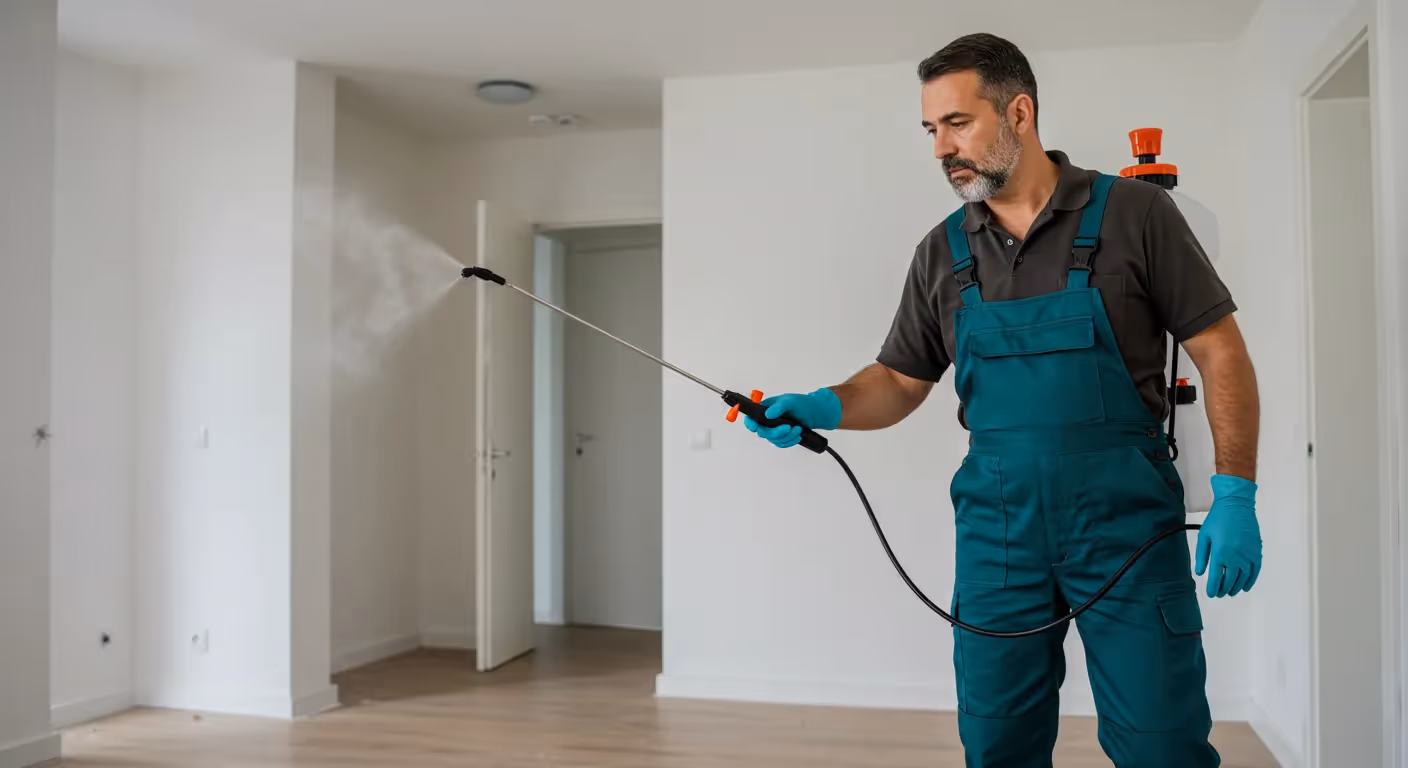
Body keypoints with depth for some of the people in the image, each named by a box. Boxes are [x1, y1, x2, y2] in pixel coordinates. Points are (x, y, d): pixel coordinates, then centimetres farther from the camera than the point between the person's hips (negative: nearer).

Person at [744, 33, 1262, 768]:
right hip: (995, 527, 3)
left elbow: (1220, 353, -3)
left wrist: (1235, 495, -9)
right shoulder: (942, 253, 6)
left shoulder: (1132, 213, -5)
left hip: (1126, 519, -3)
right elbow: (900, 382, 11)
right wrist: (823, 407, -8)